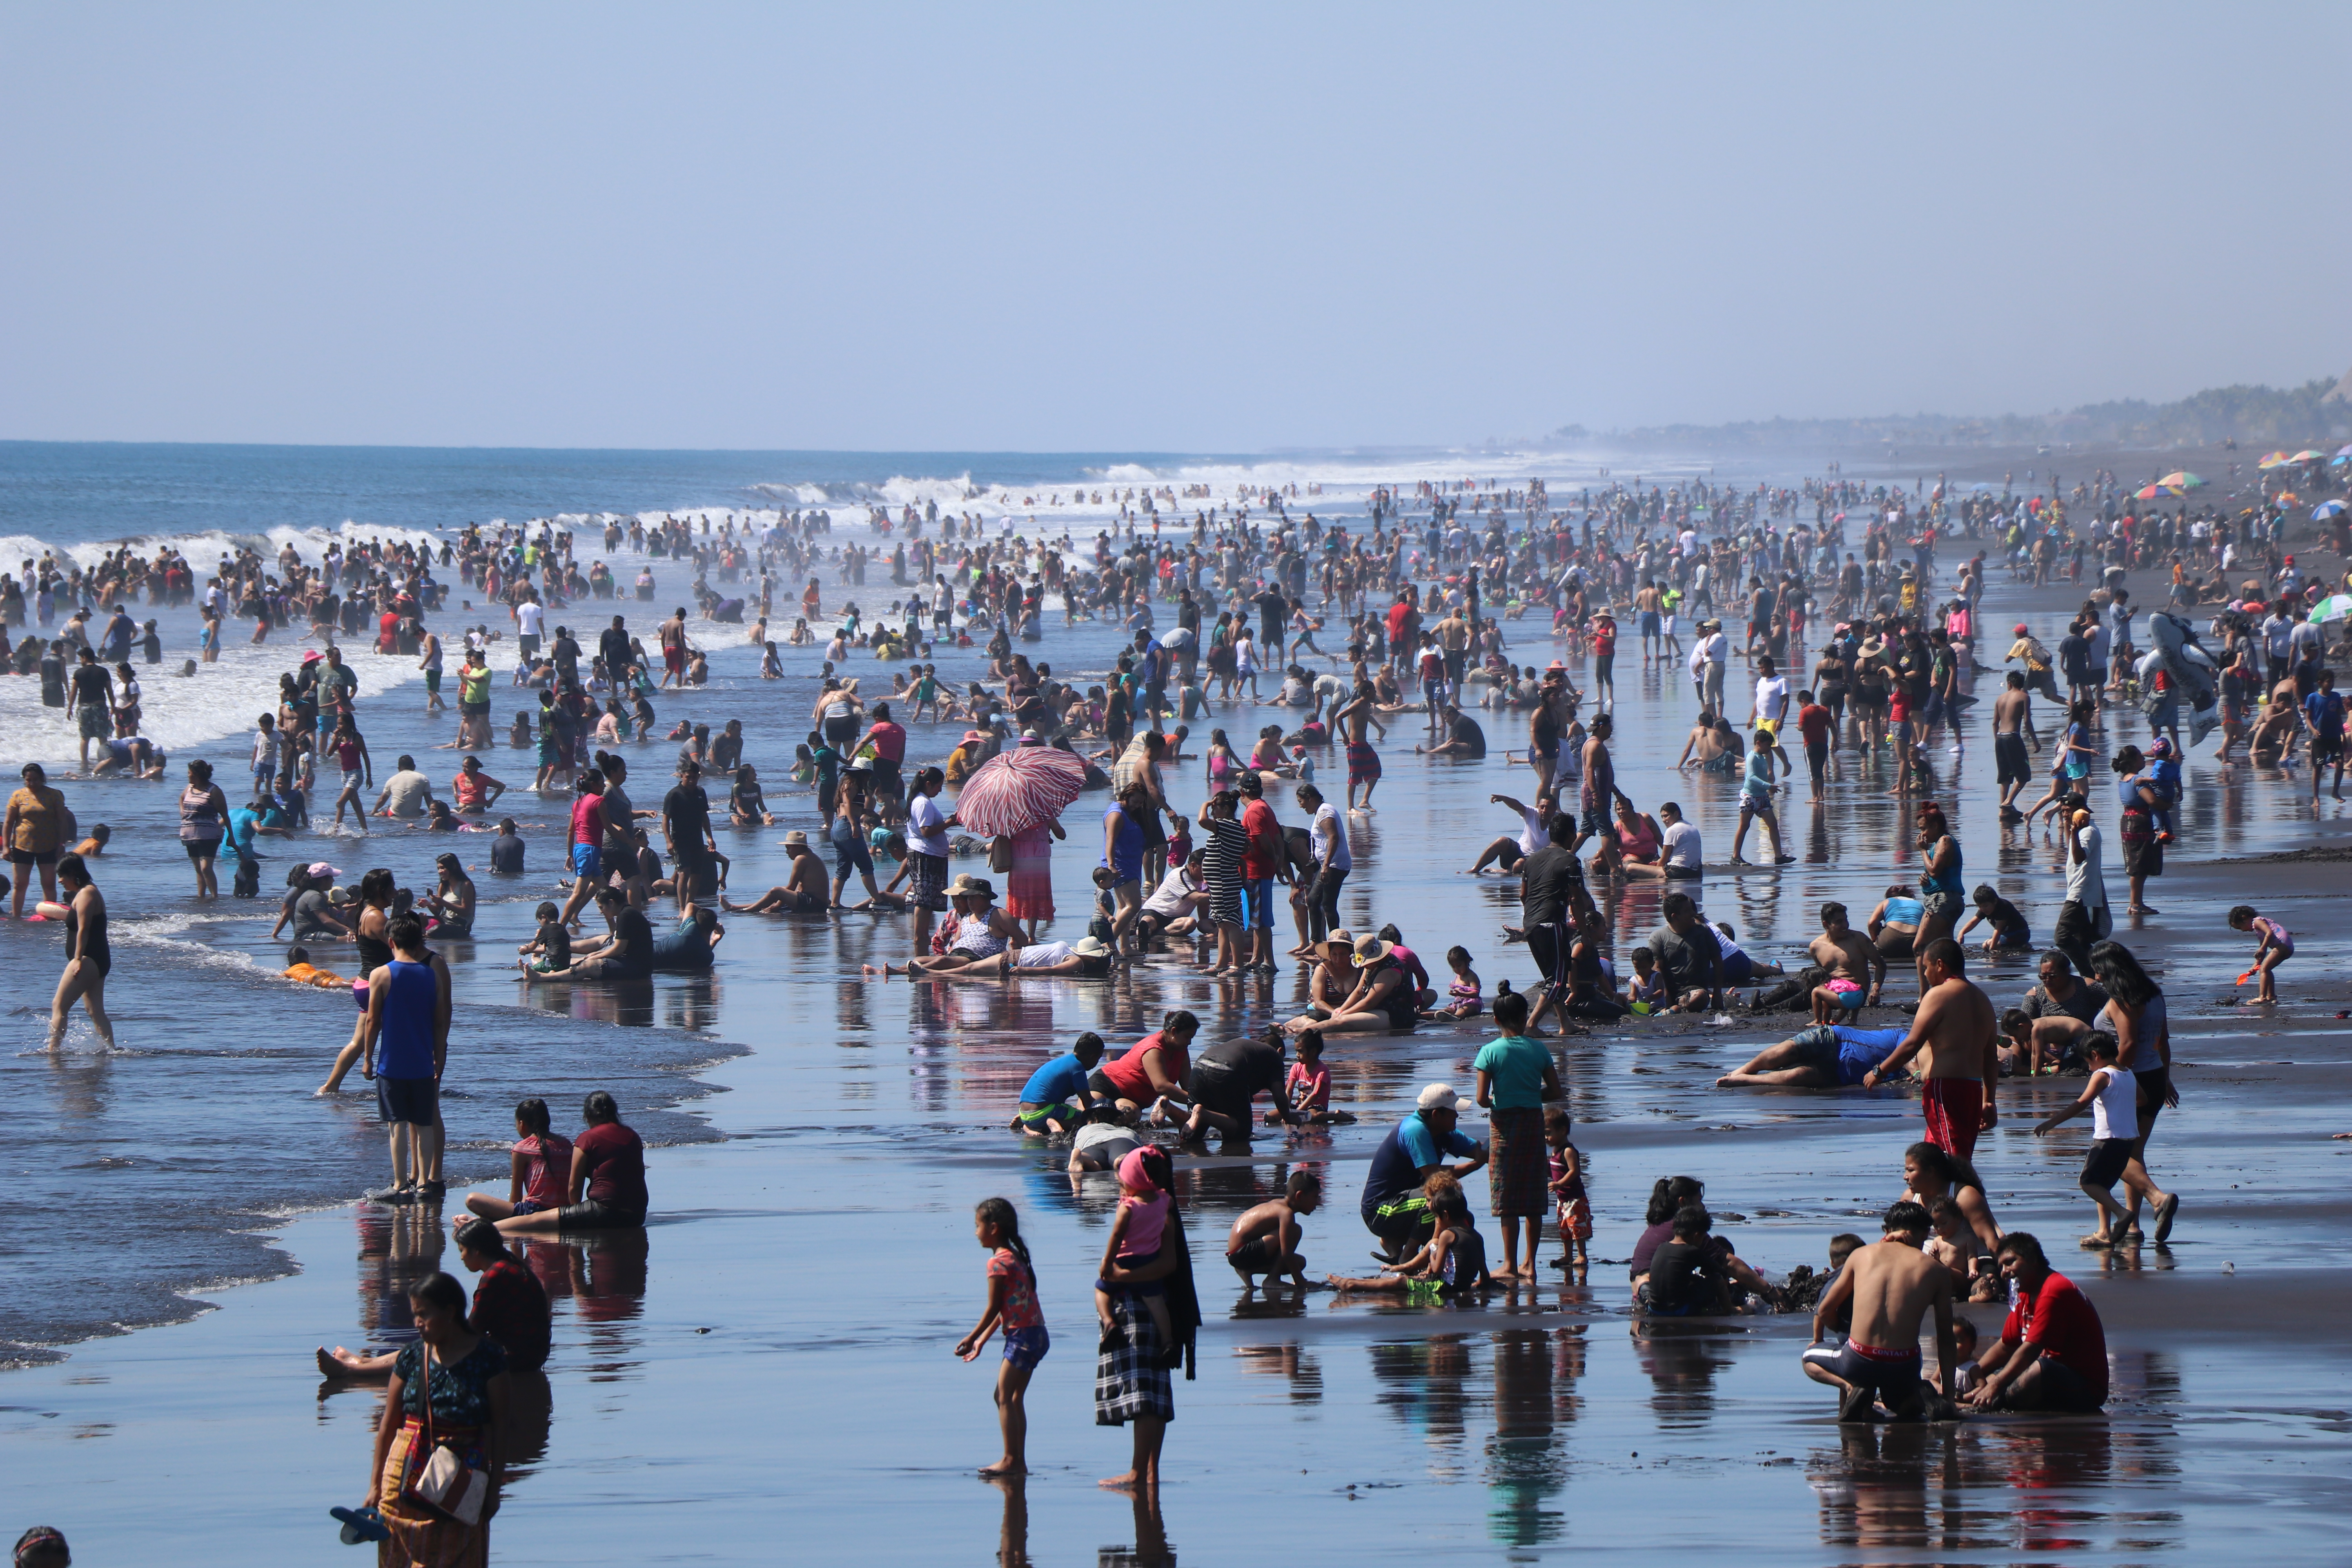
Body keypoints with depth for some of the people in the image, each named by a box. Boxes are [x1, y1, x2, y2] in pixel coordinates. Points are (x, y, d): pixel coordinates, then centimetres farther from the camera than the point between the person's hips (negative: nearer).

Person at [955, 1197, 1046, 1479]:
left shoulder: (999, 1262, -13)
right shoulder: (1014, 1256, 17)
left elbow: (993, 1308, -12)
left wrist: (971, 1338, -2)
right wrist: (982, 1340, 24)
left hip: (1022, 1336, -10)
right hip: (1037, 1335, 10)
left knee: (1004, 1396, -6)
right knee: (1015, 1398, 12)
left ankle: (1011, 1459, -9)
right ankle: (1019, 1461, 12)